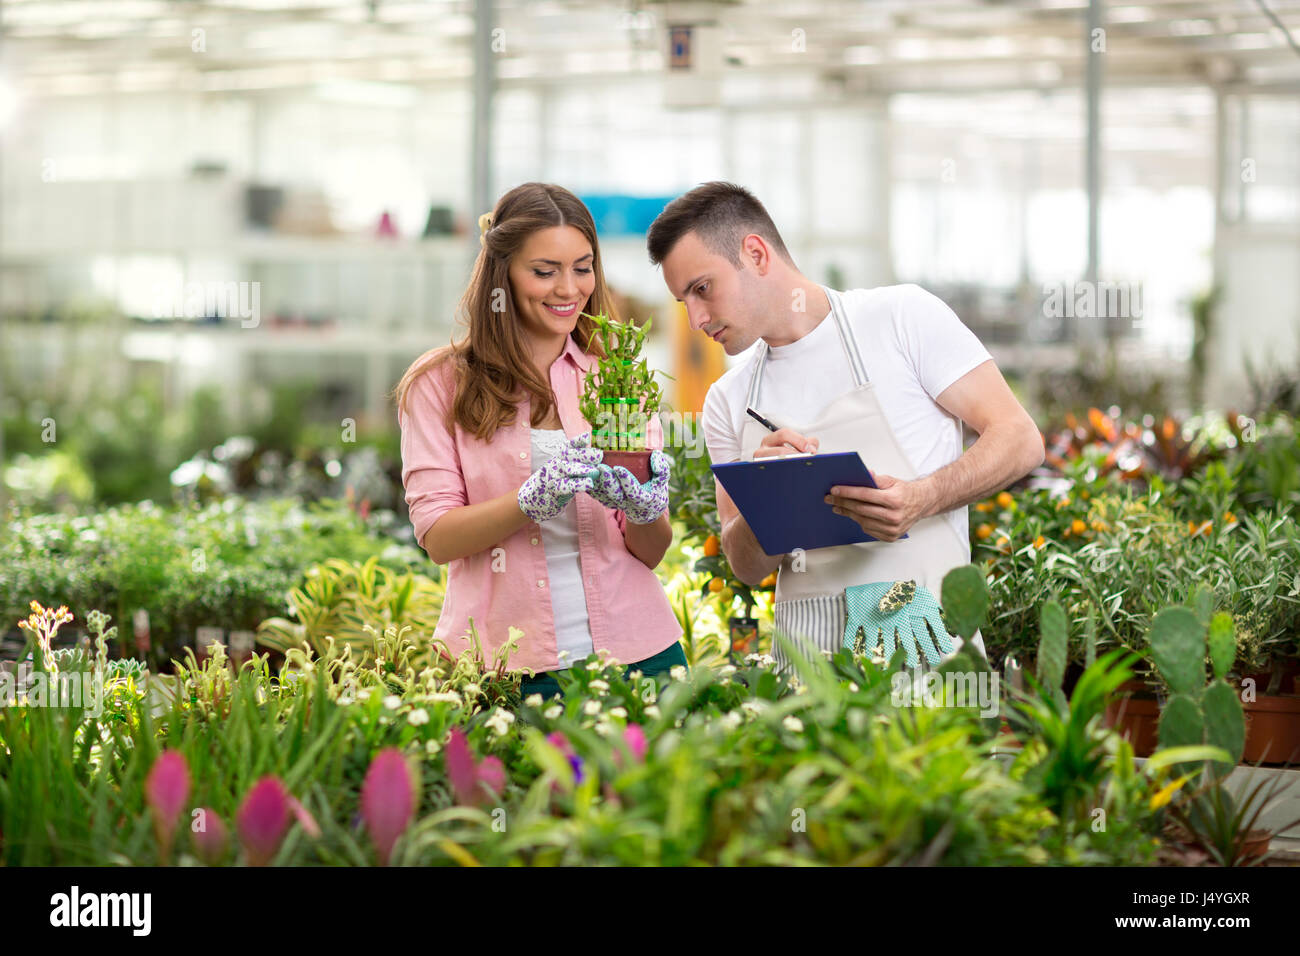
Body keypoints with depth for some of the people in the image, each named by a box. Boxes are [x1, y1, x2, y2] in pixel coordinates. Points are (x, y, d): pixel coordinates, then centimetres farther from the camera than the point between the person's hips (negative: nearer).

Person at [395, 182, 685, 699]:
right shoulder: (440, 383, 3)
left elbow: (652, 553, 8)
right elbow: (437, 537, -6)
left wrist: (645, 510, -15)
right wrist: (534, 499, -22)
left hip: (634, 655, 3)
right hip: (504, 668, -2)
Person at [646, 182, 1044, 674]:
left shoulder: (902, 315, 3)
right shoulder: (728, 401, 15)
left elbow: (1020, 440, -1)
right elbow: (747, 568, 13)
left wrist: (919, 500, -17)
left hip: (925, 634, -4)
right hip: (808, 651, 4)